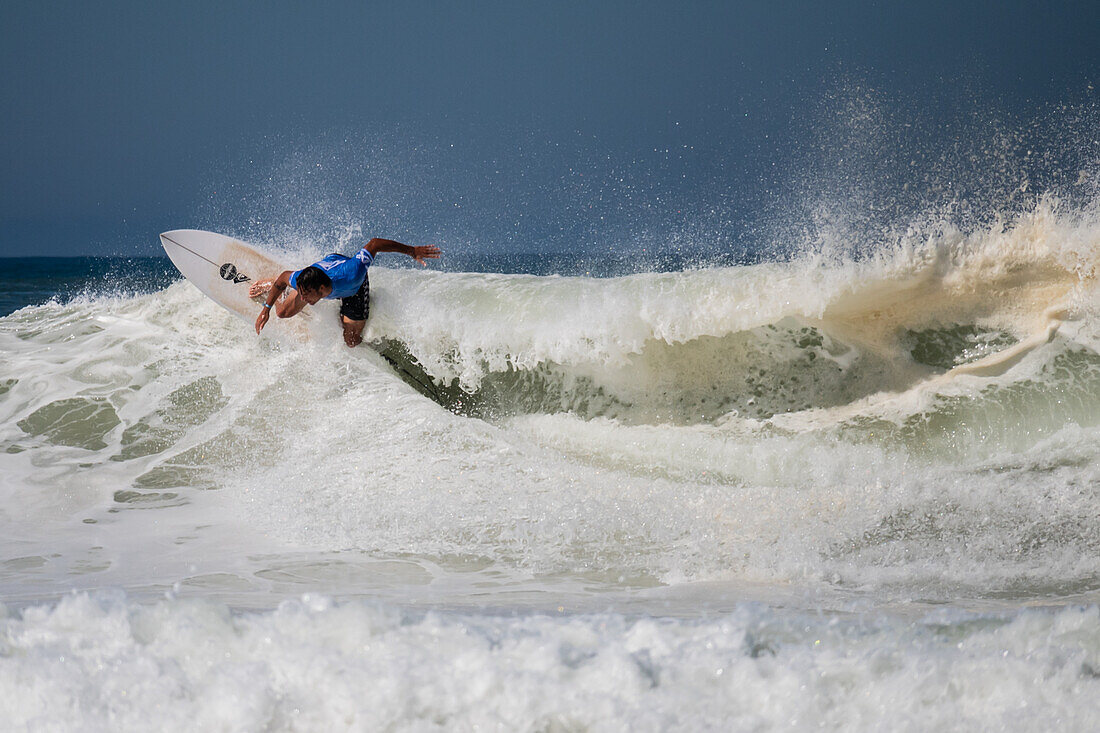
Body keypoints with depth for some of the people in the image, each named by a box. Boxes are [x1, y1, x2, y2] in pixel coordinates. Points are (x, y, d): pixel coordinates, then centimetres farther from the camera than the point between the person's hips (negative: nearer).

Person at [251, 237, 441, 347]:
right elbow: (284, 278, -15)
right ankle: (269, 285, 41)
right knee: (283, 312, 9)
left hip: (354, 289, -2)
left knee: (351, 341, -3)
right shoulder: (301, 280, -40)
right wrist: (266, 309, -14)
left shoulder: (351, 275, -50)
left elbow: (374, 244, -38)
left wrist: (413, 251, -29)